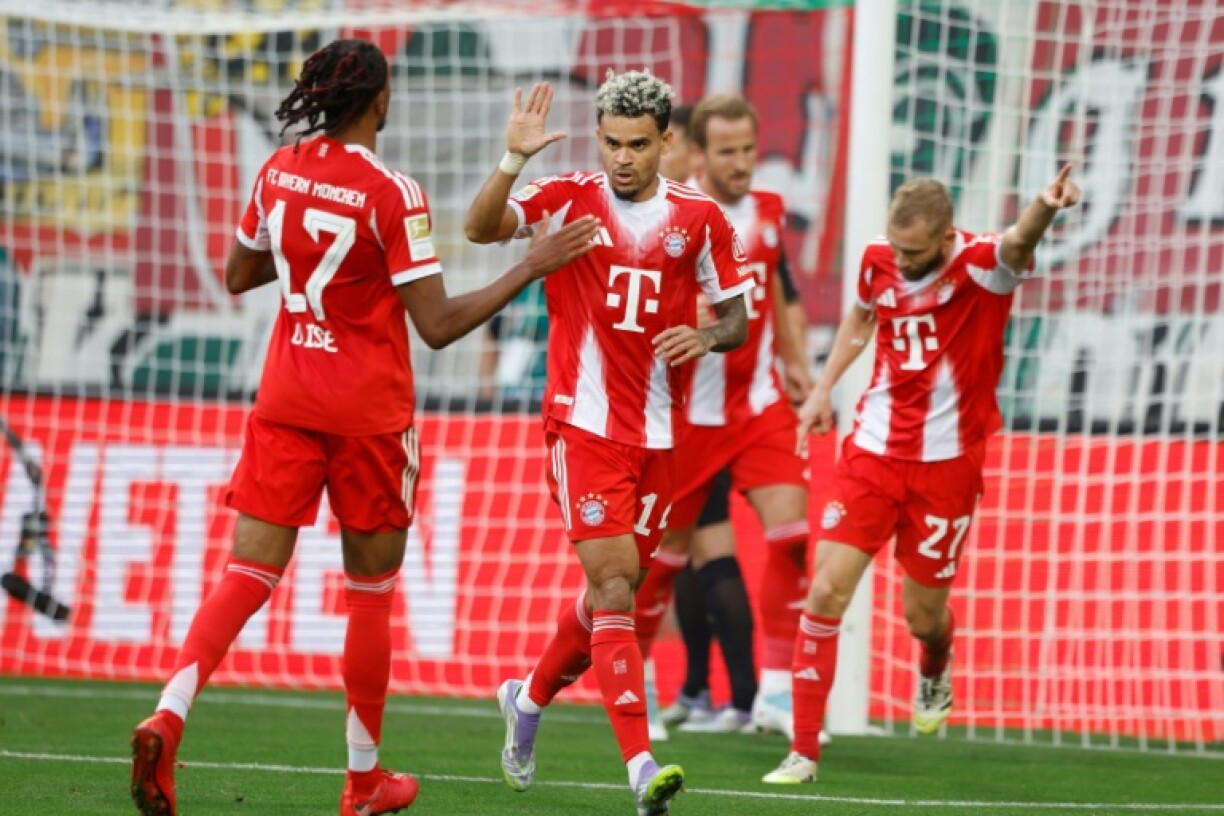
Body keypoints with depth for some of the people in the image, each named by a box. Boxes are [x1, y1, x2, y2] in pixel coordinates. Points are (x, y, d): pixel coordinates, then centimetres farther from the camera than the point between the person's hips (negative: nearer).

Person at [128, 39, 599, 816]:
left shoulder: (279, 170, 2)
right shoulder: (391, 194, -16)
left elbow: (238, 275, 16)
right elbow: (438, 324, -16)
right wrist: (532, 267, -11)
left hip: (286, 399, 4)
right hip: (367, 410, -4)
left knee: (251, 571, 0)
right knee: (372, 589, 10)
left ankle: (168, 716, -24)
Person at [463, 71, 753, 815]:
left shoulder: (700, 217, 4)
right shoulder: (568, 200, -3)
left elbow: (737, 317, 11)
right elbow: (483, 227, -18)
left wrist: (706, 338, -12)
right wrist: (514, 159, -33)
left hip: (661, 437, 4)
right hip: (584, 425, -4)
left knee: (614, 595, 14)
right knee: (613, 585, -15)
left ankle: (529, 698, 41)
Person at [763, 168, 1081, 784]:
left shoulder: (980, 266, -17)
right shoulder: (879, 260, -3)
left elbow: (1017, 245, -42)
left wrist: (1044, 208, -64)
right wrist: (824, 386, 13)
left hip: (946, 464, -3)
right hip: (873, 450, 3)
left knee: (924, 616, 8)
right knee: (827, 590, -8)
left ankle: (935, 673, 47)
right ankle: (803, 751, 0)